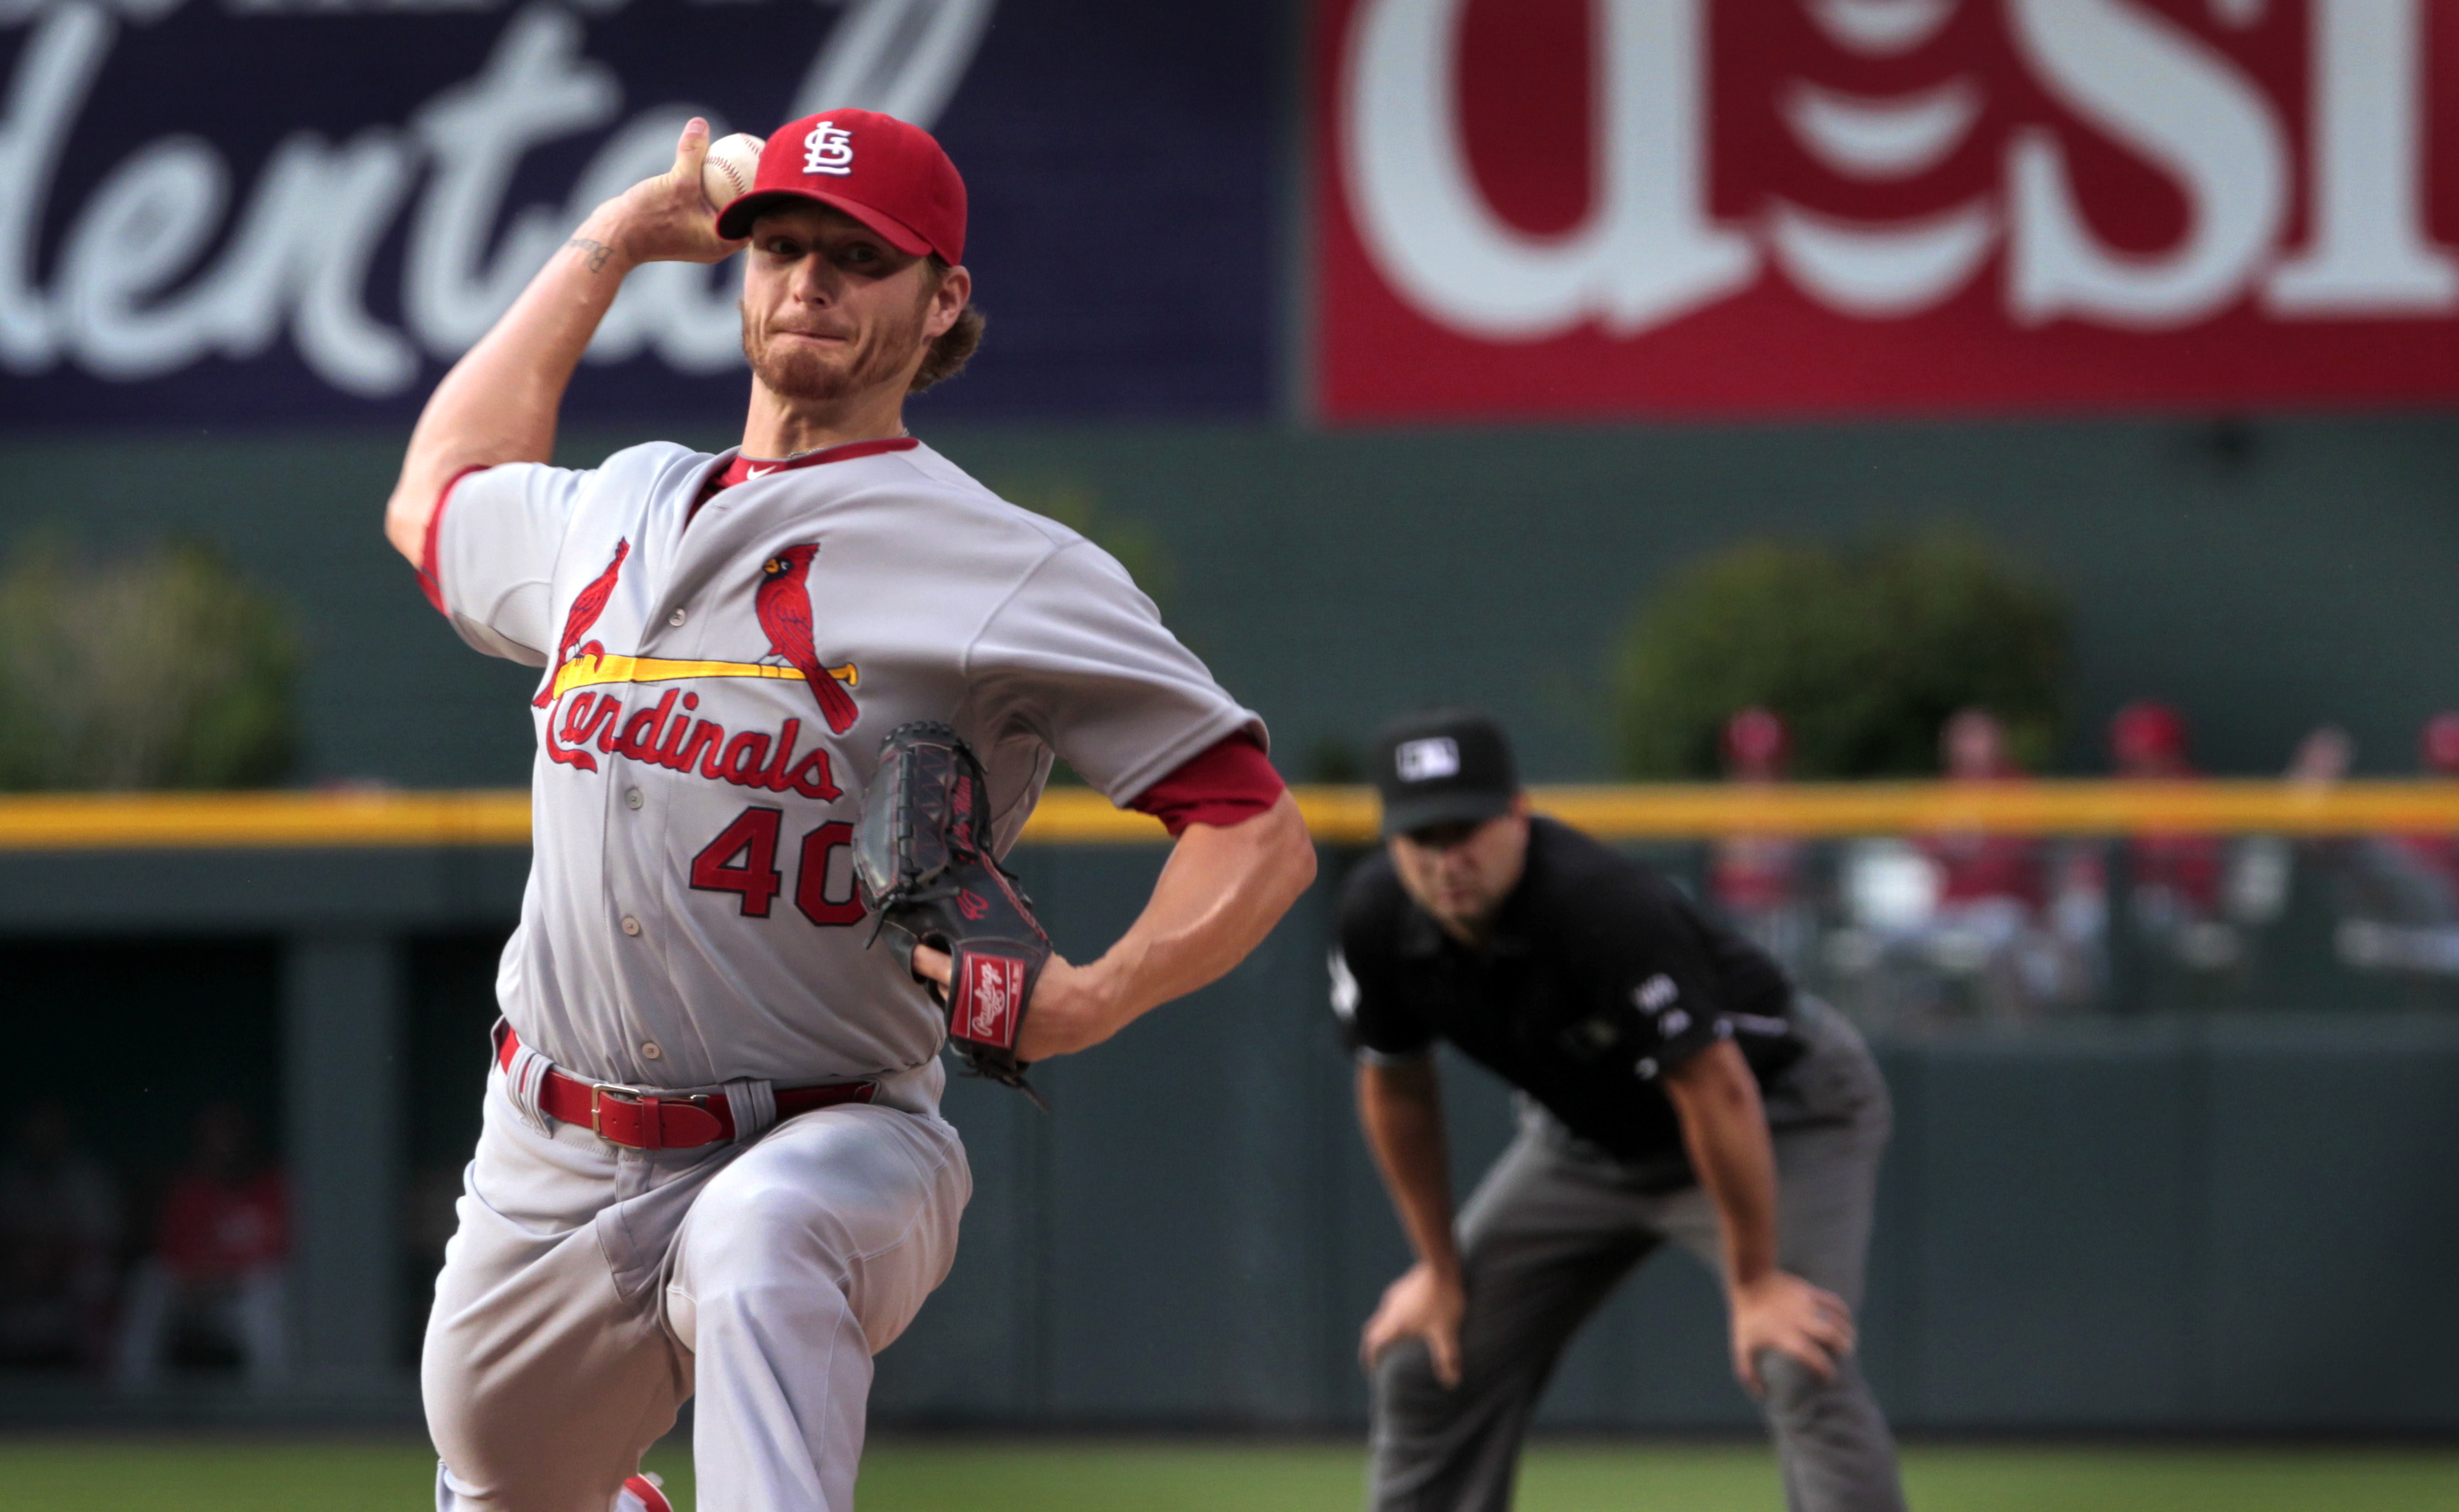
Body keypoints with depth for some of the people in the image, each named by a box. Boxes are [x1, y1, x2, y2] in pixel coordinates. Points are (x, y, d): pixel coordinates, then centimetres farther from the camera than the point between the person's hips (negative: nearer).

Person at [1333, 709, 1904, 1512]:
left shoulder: (1600, 904, -37)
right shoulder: (1379, 917, -18)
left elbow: (1717, 1092, -34)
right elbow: (1397, 1086, 0)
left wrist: (1755, 1286, -29)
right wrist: (1440, 1270, 5)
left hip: (1779, 1104, -7)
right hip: (1589, 1136, 7)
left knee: (1799, 1368, -26)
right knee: (1428, 1366, 5)